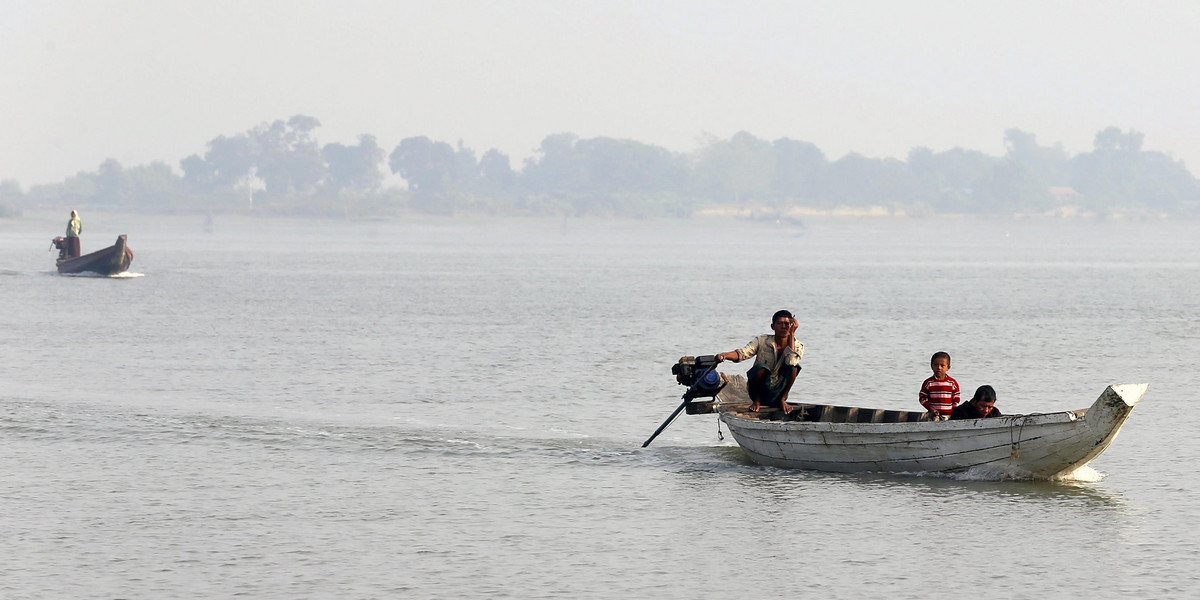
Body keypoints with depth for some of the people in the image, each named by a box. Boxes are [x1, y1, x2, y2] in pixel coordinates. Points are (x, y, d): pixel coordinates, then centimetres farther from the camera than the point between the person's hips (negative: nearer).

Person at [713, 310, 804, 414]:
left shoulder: (797, 346, -4)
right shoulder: (762, 341, -6)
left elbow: (791, 361, -26)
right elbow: (743, 353, -20)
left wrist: (792, 334, -24)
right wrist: (724, 355, -39)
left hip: (777, 392, 1)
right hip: (759, 390, -1)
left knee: (794, 366, -23)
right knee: (761, 367, -33)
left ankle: (782, 400, -6)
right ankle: (757, 401, -8)